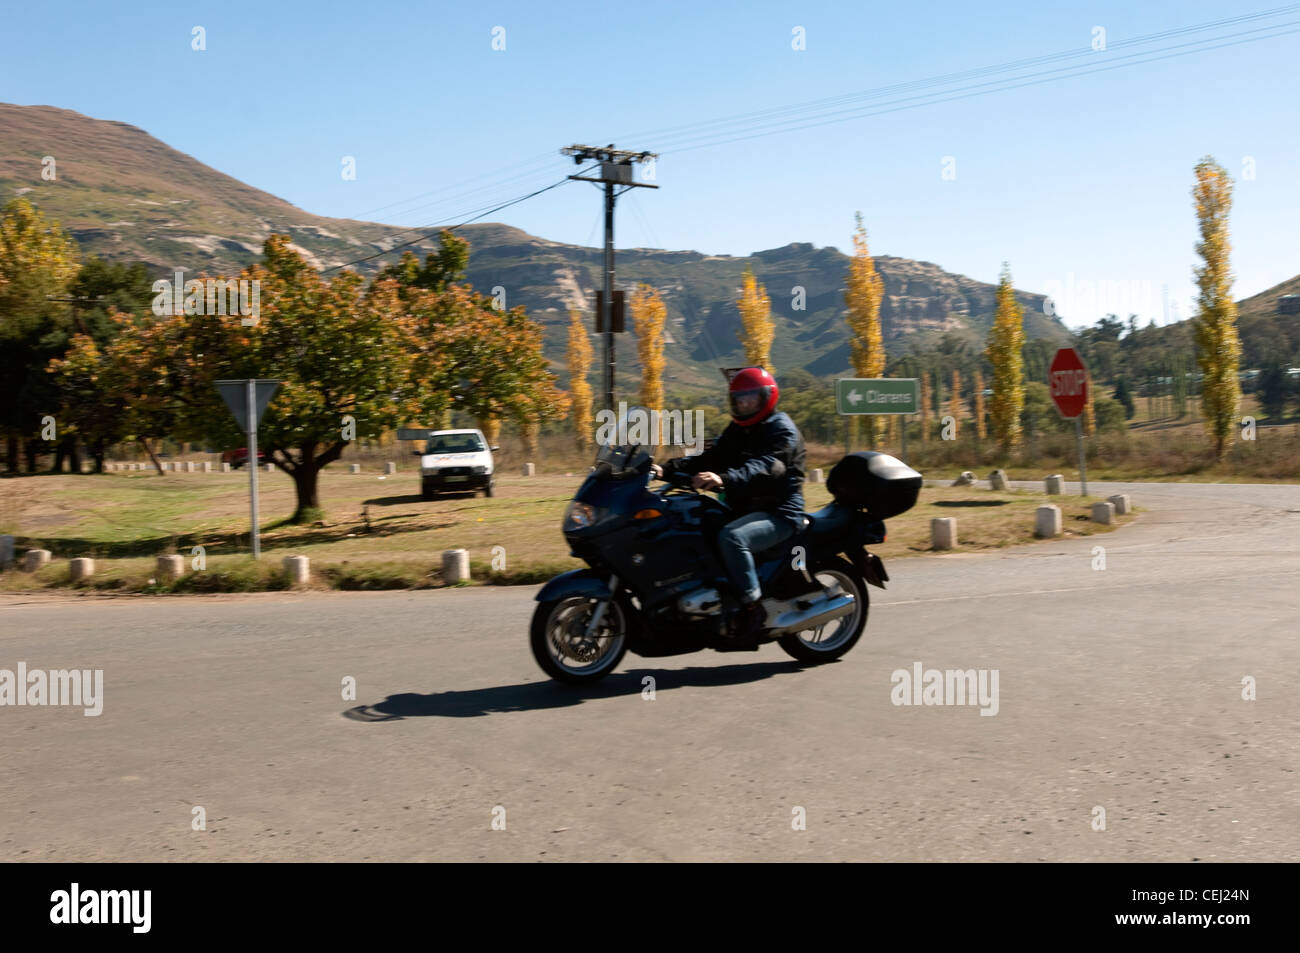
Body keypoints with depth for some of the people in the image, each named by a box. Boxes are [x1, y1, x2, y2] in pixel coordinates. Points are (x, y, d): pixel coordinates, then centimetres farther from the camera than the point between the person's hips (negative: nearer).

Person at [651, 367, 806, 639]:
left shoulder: (782, 430, -9)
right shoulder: (737, 430, 18)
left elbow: (765, 467, -28)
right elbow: (710, 458, 9)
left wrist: (724, 479, -46)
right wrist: (668, 468, -8)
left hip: (779, 514, -9)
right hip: (745, 510, 9)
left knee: (731, 537, -34)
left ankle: (753, 608, -27)